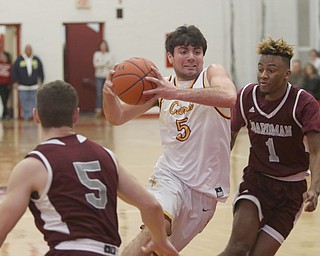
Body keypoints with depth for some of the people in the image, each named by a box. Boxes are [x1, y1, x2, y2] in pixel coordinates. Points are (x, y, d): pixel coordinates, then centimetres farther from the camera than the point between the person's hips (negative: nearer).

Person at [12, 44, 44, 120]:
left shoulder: (36, 60, 6)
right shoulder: (19, 60, 0)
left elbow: (41, 71, 12)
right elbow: (14, 71, 2)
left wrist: (41, 81, 9)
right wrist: (15, 82, -2)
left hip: (34, 86, 1)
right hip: (23, 86, -1)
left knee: (33, 101, 0)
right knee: (24, 101, -1)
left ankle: (32, 115, 3)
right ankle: (26, 116, 3)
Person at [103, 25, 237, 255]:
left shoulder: (212, 74, -4)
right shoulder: (161, 85, 6)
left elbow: (229, 97, -29)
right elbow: (117, 117, 7)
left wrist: (175, 93, -40)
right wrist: (109, 94, -18)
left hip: (207, 186, 0)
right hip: (171, 175, 1)